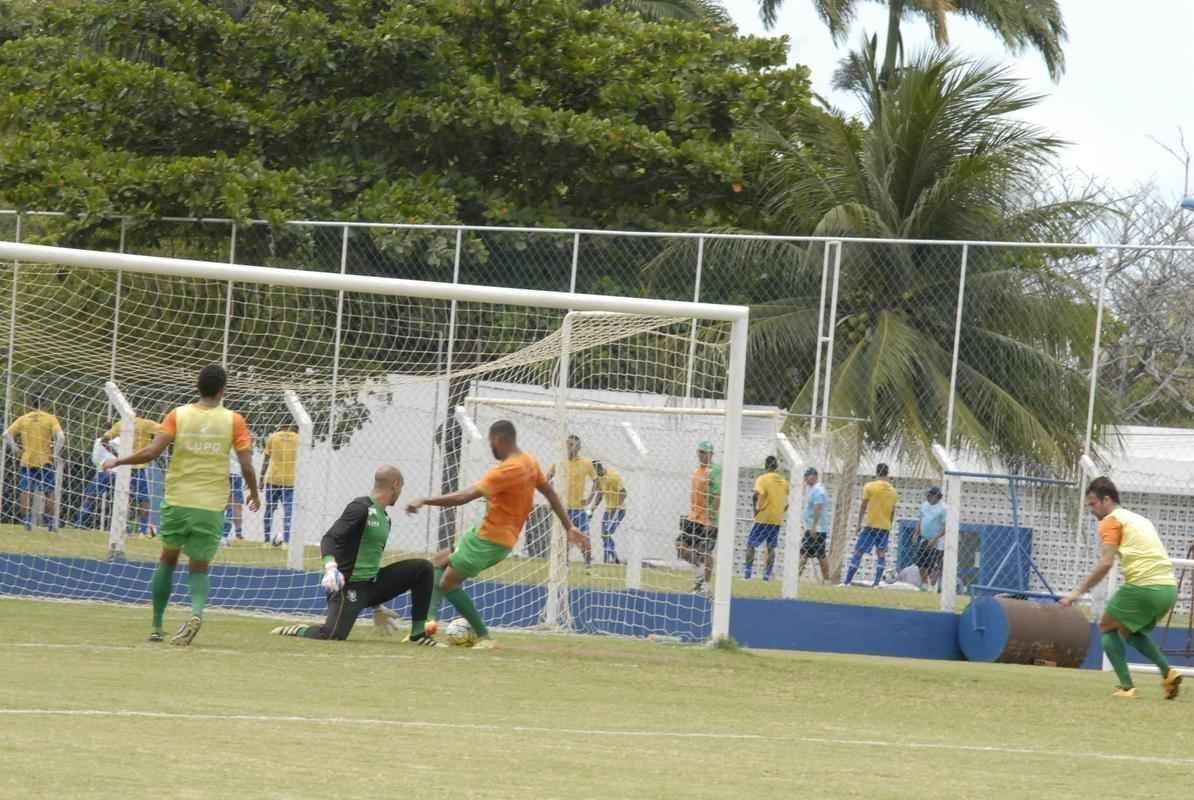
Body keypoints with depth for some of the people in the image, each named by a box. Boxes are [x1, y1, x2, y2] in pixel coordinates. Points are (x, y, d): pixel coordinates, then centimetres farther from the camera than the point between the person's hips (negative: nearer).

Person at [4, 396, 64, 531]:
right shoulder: (50, 419, -1)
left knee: (26, 492, 7)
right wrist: (55, 453, -3)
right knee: (49, 493, 6)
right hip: (45, 461, -2)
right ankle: (50, 523, 3)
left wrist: (15, 449, 4)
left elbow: (7, 434, -1)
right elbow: (61, 437, -13)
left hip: (27, 461, 2)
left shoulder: (23, 419, 6)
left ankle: (26, 521, 4)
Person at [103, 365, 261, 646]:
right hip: (212, 506, -1)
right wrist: (254, 494, 14)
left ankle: (156, 626, 19)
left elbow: (151, 452, -9)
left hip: (177, 501, 1)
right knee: (199, 568, 9)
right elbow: (247, 466, -5)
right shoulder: (233, 420, -2)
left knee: (168, 560, 19)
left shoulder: (179, 415, -2)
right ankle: (197, 611, -22)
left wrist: (117, 462, 5)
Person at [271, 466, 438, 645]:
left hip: (372, 583, 9)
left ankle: (418, 634, 3)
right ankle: (290, 632, 4)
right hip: (350, 585, -9)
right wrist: (330, 567, -41)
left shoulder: (385, 519, 17)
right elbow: (329, 538, -21)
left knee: (423, 568, 2)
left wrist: (377, 606, 30)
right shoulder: (361, 508, -11)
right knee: (334, 635, -26)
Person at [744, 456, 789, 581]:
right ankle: (767, 574, 7)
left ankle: (748, 571, -2)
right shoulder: (783, 481, 8)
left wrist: (755, 508, -11)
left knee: (750, 544, 4)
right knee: (771, 548, 11)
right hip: (777, 520, 5)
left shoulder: (763, 479, -9)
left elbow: (756, 495, -24)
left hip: (763, 519, -5)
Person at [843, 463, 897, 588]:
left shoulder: (870, 487, -5)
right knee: (881, 554, 8)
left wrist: (859, 524, 3)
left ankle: (847, 581, -4)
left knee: (858, 553, -2)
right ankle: (877, 582, 0)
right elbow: (892, 512, 13)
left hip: (870, 526, -4)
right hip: (885, 527, 4)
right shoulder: (893, 491, 8)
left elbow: (863, 507, -4)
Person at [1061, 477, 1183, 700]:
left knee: (1107, 627, 10)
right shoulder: (1139, 519, 26)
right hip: (1169, 587, 8)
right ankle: (1167, 672, 8)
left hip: (1144, 585, -8)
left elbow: (1105, 563, -11)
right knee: (1130, 631, 27)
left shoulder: (1111, 521, 1)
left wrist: (1079, 592, -9)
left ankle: (1126, 686, -4)